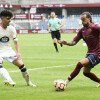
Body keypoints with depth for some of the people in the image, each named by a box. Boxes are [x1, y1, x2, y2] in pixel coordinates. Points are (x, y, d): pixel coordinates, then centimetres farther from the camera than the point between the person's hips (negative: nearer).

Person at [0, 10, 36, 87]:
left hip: (8, 50, 4)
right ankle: (9, 80, -51)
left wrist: (18, 52, -15)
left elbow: (16, 42, 1)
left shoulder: (11, 29, -1)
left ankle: (28, 82, 13)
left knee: (21, 64, -6)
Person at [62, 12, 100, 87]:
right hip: (90, 53, 9)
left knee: (80, 64, -22)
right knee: (86, 72, 16)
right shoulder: (82, 30, 7)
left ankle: (67, 82, -16)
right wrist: (67, 43, -14)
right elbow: (74, 42, 4)